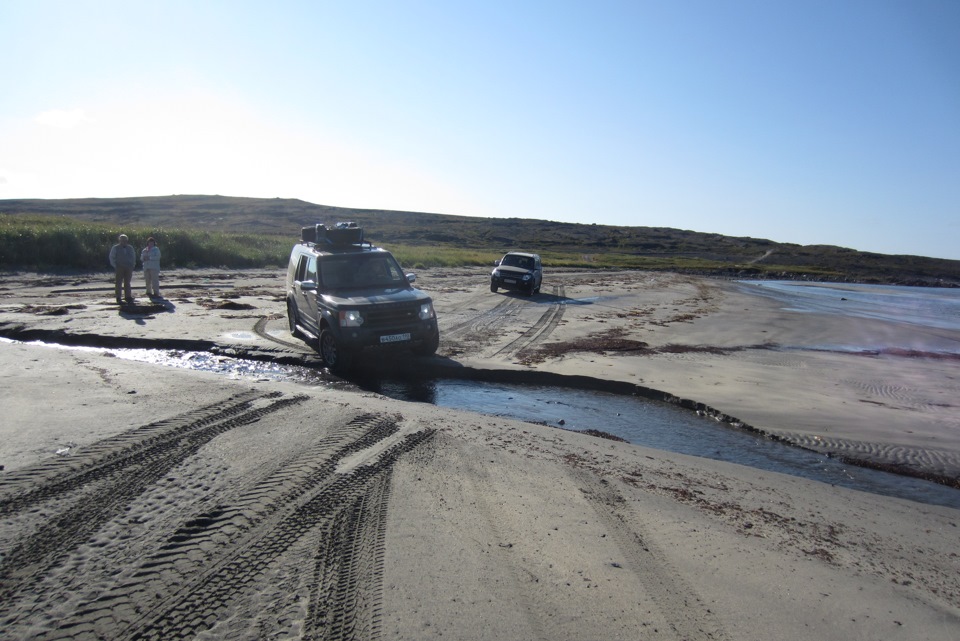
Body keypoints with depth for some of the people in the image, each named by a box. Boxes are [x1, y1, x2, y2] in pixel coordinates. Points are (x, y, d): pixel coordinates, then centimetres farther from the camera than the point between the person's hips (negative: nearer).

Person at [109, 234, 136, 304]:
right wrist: (115, 266, -7)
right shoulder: (115, 248, 3)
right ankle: (118, 298, -3)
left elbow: (133, 257, 22)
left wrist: (133, 265, 9)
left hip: (129, 268, 3)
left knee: (127, 282, 5)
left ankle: (128, 297, 8)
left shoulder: (130, 248, 15)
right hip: (119, 268, -3)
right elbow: (112, 257, 2)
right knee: (118, 282, -3)